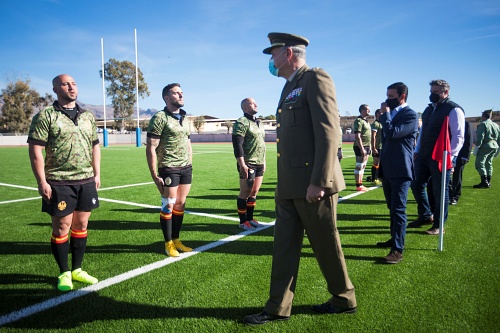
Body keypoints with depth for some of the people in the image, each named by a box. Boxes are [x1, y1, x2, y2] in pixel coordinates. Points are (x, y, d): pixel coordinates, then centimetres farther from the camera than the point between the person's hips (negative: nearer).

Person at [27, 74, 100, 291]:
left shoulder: (88, 117, 12)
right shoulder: (45, 116, -5)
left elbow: (95, 146, 17)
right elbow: (36, 150, -9)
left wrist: (97, 174, 10)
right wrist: (42, 182, -13)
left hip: (86, 181, 5)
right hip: (59, 183, -5)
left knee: (81, 225, 11)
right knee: (62, 227, 4)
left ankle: (77, 270, 26)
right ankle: (64, 273, 20)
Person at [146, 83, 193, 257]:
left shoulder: (185, 119, 15)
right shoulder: (160, 118, -8)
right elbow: (150, 148, -11)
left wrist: (190, 167, 15)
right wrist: (155, 176, -15)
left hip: (186, 168, 6)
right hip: (169, 169, -6)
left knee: (180, 205, 11)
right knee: (168, 206, 2)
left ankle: (176, 239, 23)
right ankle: (168, 243, 15)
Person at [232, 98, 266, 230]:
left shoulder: (259, 123, 17)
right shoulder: (241, 123, -10)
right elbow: (237, 145, -17)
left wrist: (264, 162, 20)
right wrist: (242, 165, -22)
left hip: (259, 164, 8)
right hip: (248, 164, -8)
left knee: (254, 192, 12)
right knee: (245, 193, -1)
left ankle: (250, 219, 22)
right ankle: (243, 221, 9)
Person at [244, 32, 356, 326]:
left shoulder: (316, 79, -9)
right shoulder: (290, 87, 19)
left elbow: (328, 132, -18)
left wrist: (319, 181, -22)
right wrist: (285, 182, 17)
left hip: (312, 184, -9)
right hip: (289, 186, 9)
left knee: (326, 246, 7)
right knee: (284, 246, 11)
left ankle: (344, 300, 29)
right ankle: (278, 308, 22)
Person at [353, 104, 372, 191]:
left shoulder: (366, 121, 18)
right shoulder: (359, 121, -12)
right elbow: (357, 136, -19)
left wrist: (369, 147, 19)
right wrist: (362, 148, -23)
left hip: (366, 146, 10)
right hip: (361, 147, -10)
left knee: (363, 166, 13)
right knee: (359, 166, -6)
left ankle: (360, 184, 20)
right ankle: (358, 186, -1)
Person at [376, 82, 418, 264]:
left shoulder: (410, 115, -11)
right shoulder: (391, 114, 15)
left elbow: (392, 133, -24)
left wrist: (385, 114, -12)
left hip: (400, 171, -9)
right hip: (388, 170, 9)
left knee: (398, 209, -7)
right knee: (393, 208, 18)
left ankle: (398, 250, -3)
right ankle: (394, 239, 31)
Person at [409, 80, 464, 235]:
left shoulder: (453, 110, -8)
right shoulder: (429, 109, 15)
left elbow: (458, 137, -13)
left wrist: (449, 156, -19)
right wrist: (417, 151, 15)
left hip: (440, 158, -8)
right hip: (424, 156, 8)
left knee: (439, 191, 1)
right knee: (417, 186, 12)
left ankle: (439, 225, 14)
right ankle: (425, 216, 29)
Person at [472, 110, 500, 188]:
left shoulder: (482, 124, -8)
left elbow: (480, 137, -16)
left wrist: (477, 147, -15)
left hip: (485, 146, -8)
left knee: (479, 163, -9)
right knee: (489, 164, 14)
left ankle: (484, 182, -17)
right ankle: (488, 182, 15)